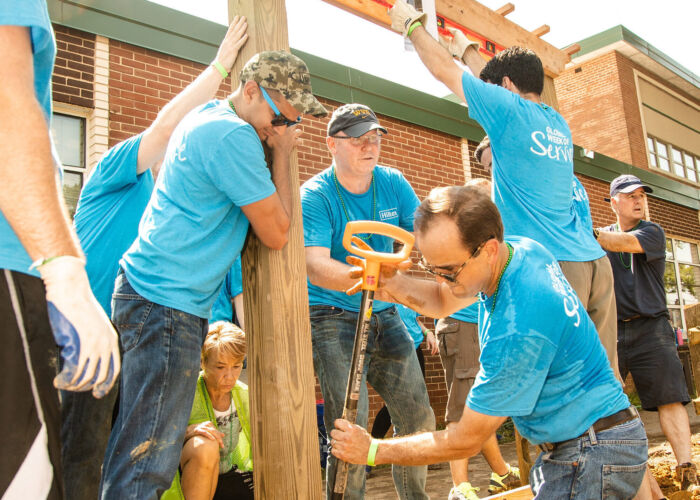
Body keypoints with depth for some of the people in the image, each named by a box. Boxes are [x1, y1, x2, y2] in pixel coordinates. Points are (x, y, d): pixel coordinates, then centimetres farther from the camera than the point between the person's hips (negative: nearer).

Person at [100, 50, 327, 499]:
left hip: (152, 295, 11)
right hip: (169, 304, -11)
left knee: (133, 451, 15)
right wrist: (281, 154, -2)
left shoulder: (208, 114, 15)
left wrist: (278, 144, 15)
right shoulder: (233, 135, -16)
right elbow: (276, 233, -10)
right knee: (146, 461, -9)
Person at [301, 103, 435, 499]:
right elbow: (315, 266, -27)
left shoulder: (393, 183, 2)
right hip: (334, 318, -5)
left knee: (419, 418, 10)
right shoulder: (314, 195, -13)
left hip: (385, 316, 6)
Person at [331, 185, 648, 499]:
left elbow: (466, 442, -21)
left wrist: (373, 451, -11)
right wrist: (392, 284, -12)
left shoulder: (517, 331, -32)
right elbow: (443, 301, 9)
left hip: (592, 456, -8)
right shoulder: (521, 248, -7)